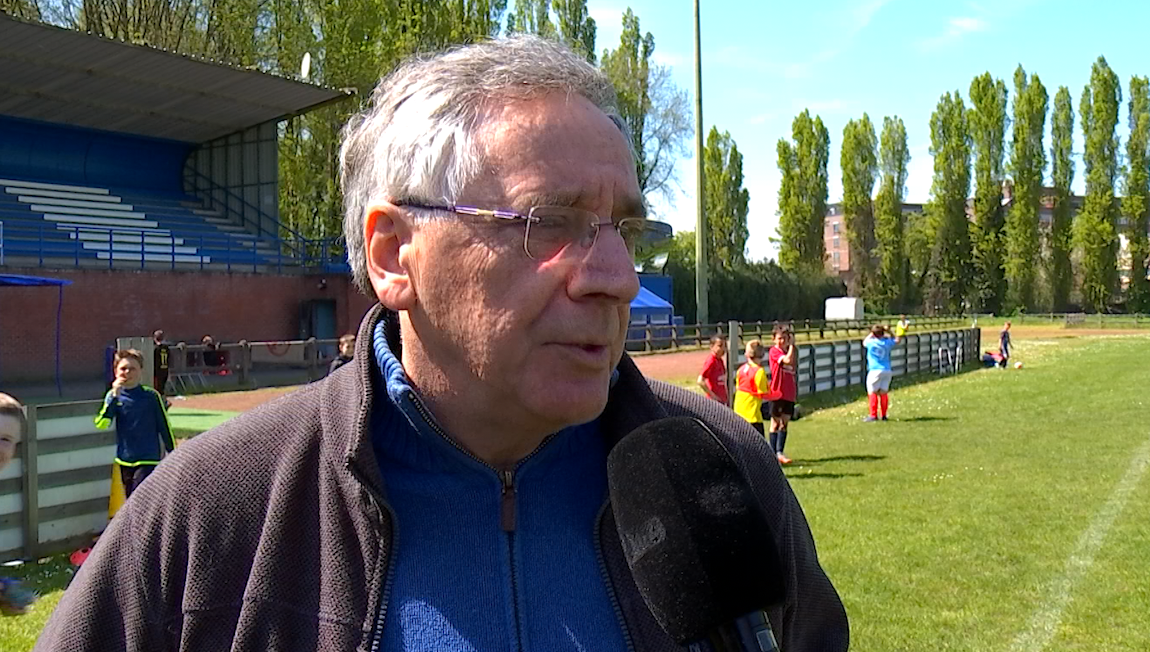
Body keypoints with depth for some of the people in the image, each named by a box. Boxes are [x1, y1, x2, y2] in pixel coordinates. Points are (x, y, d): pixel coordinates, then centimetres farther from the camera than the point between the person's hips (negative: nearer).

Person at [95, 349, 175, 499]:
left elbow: (164, 426, -1)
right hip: (125, 460, 4)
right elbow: (101, 424, -14)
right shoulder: (113, 396, 0)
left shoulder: (151, 396, -7)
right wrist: (114, 396, -22)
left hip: (148, 460, -4)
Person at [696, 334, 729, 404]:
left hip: (722, 400, 9)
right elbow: (700, 381, -22)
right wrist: (712, 395, -19)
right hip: (715, 401, -9)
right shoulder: (711, 361, -16)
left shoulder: (720, 361, 10)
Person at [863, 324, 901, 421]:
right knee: (883, 393, 8)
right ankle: (884, 415, 10)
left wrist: (871, 334, 22)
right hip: (887, 370, 4)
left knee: (872, 393, 0)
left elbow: (864, 342, 18)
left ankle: (873, 415, -3)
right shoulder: (887, 342, 0)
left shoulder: (871, 342, -7)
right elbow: (897, 340, 23)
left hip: (875, 371, -4)